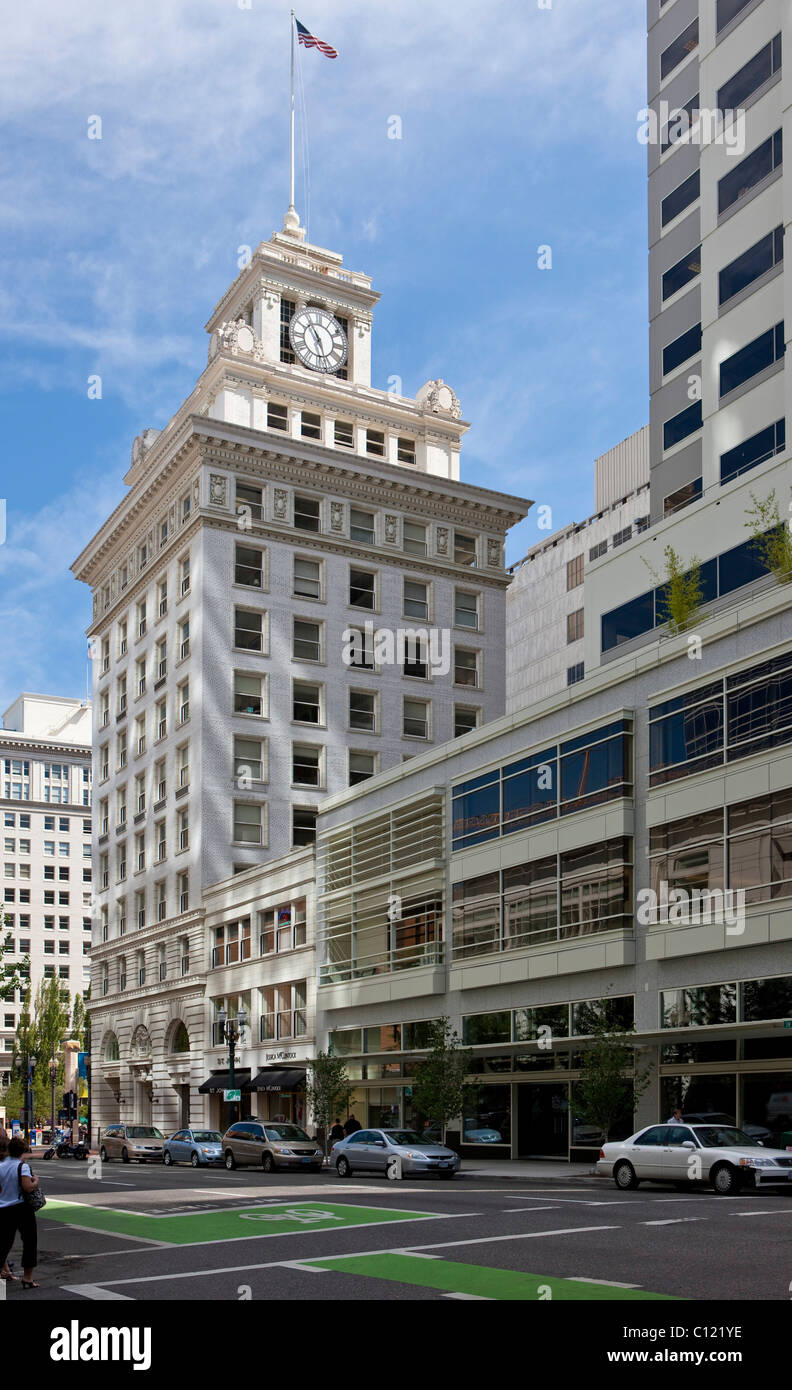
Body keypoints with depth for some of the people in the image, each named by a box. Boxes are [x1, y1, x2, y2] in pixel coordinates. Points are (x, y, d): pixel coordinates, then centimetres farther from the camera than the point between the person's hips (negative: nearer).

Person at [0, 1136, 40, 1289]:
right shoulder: (22, 1166, -13)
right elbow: (28, 1187, -23)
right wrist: (36, 1181, -4)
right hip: (22, 1208, -5)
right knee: (29, 1242, 5)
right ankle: (27, 1278, 7)